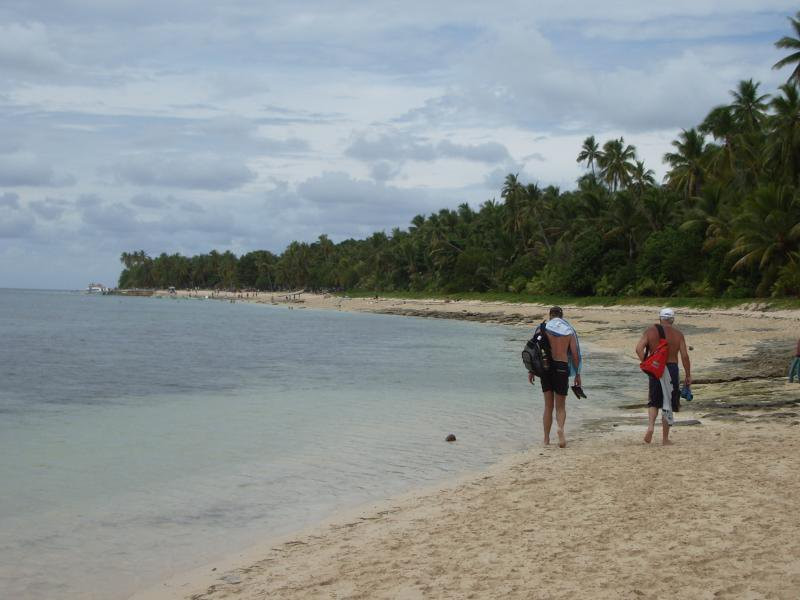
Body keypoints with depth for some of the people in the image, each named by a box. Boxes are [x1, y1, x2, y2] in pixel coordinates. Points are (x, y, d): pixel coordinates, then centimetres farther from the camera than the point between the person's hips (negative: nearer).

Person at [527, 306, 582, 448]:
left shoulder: (543, 329, 2)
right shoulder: (569, 331, 3)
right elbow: (575, 354, 1)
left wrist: (531, 371, 4)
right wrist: (577, 374, 8)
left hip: (545, 366, 1)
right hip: (562, 367, -1)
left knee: (548, 406, 12)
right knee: (560, 406, 8)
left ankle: (546, 439, 12)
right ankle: (561, 427, -23)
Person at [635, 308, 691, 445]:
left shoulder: (650, 331, 2)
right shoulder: (677, 334, -1)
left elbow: (639, 348, -10)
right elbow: (684, 356, -4)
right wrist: (688, 375, 3)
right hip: (672, 369, -1)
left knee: (654, 401, 17)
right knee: (668, 404, 8)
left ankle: (651, 426, -8)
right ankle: (665, 438, 11)